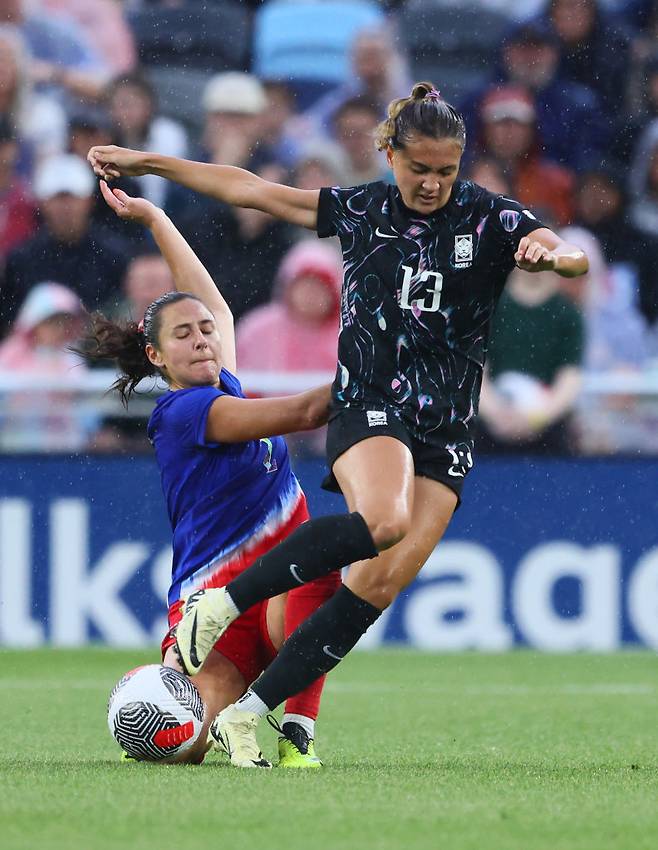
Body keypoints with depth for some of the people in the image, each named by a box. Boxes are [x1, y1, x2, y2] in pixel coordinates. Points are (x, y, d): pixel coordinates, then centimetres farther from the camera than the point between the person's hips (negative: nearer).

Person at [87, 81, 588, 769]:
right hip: (368, 408, -2)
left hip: (445, 433, 2)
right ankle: (223, 602, -25)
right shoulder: (360, 211, 5)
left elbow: (577, 258, -11)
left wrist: (552, 253, -35)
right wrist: (145, 163, 13)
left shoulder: (489, 219, 1)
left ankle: (249, 713, -5)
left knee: (379, 586, -11)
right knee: (384, 519, -34)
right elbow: (250, 191, 11)